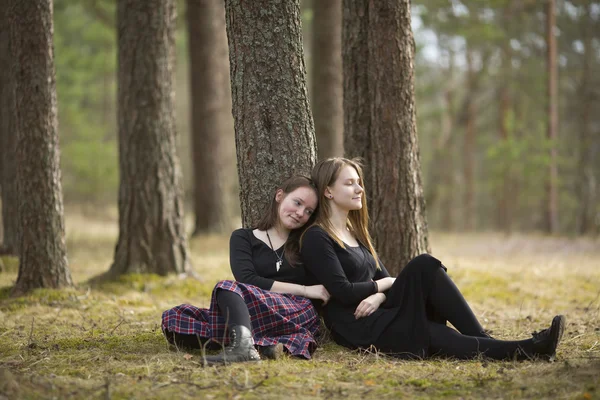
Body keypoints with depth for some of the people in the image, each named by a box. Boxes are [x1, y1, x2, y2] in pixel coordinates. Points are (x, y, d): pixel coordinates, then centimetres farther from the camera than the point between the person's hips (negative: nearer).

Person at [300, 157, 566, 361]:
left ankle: (484, 340, -27)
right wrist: (385, 284, 0)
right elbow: (343, 291, -15)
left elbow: (381, 277, 15)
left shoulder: (356, 232, 22)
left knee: (424, 266, -20)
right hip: (358, 327, -7)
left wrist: (378, 297, -9)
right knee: (437, 339, -31)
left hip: (381, 312, 7)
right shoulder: (316, 238, -5)